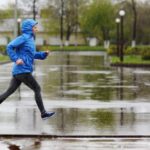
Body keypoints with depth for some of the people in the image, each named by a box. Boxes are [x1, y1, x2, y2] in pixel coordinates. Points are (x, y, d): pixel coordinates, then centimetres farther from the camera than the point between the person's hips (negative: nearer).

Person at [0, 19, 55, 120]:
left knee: (9, 92, 8)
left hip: (17, 72, 9)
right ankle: (43, 113, 5)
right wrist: (16, 59, -25)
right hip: (23, 71, -9)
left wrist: (44, 54, 13)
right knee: (37, 89, -1)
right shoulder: (23, 38, -10)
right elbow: (10, 47, -17)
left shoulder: (30, 39, 17)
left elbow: (32, 54, 26)